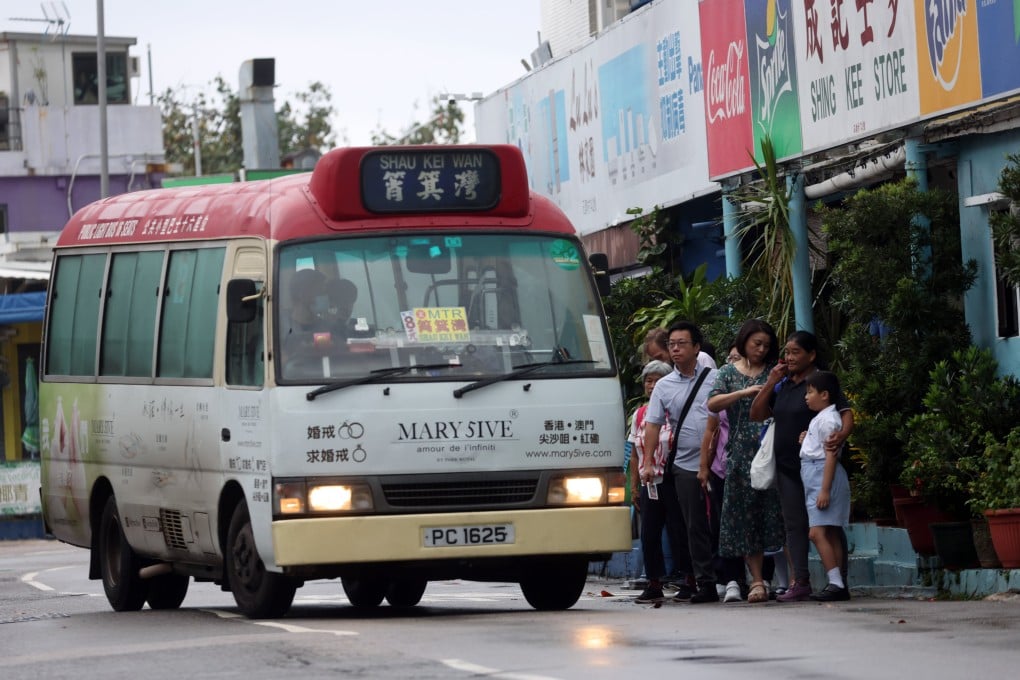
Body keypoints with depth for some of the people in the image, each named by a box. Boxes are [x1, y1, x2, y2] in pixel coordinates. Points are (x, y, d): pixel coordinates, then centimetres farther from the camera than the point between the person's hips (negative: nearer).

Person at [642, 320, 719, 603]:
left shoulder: (715, 378, 5)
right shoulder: (664, 386, 10)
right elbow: (653, 425, 7)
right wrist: (647, 463, -1)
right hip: (685, 466, 2)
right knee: (696, 527, 2)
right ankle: (706, 585, 5)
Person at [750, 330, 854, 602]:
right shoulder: (782, 385, 13)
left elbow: (846, 414, -15)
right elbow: (757, 414, 12)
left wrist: (841, 435, -36)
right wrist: (770, 383, 2)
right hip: (787, 466, 7)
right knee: (795, 525, 4)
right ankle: (801, 583, 3)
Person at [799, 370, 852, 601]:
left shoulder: (828, 419, -12)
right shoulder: (820, 419, 19)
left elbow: (831, 455, -18)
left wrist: (825, 489, -22)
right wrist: (807, 440, 13)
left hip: (825, 476, -11)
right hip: (814, 478, 11)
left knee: (818, 532, -16)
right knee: (831, 533, 8)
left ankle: (836, 584, -20)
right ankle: (838, 585, 7)